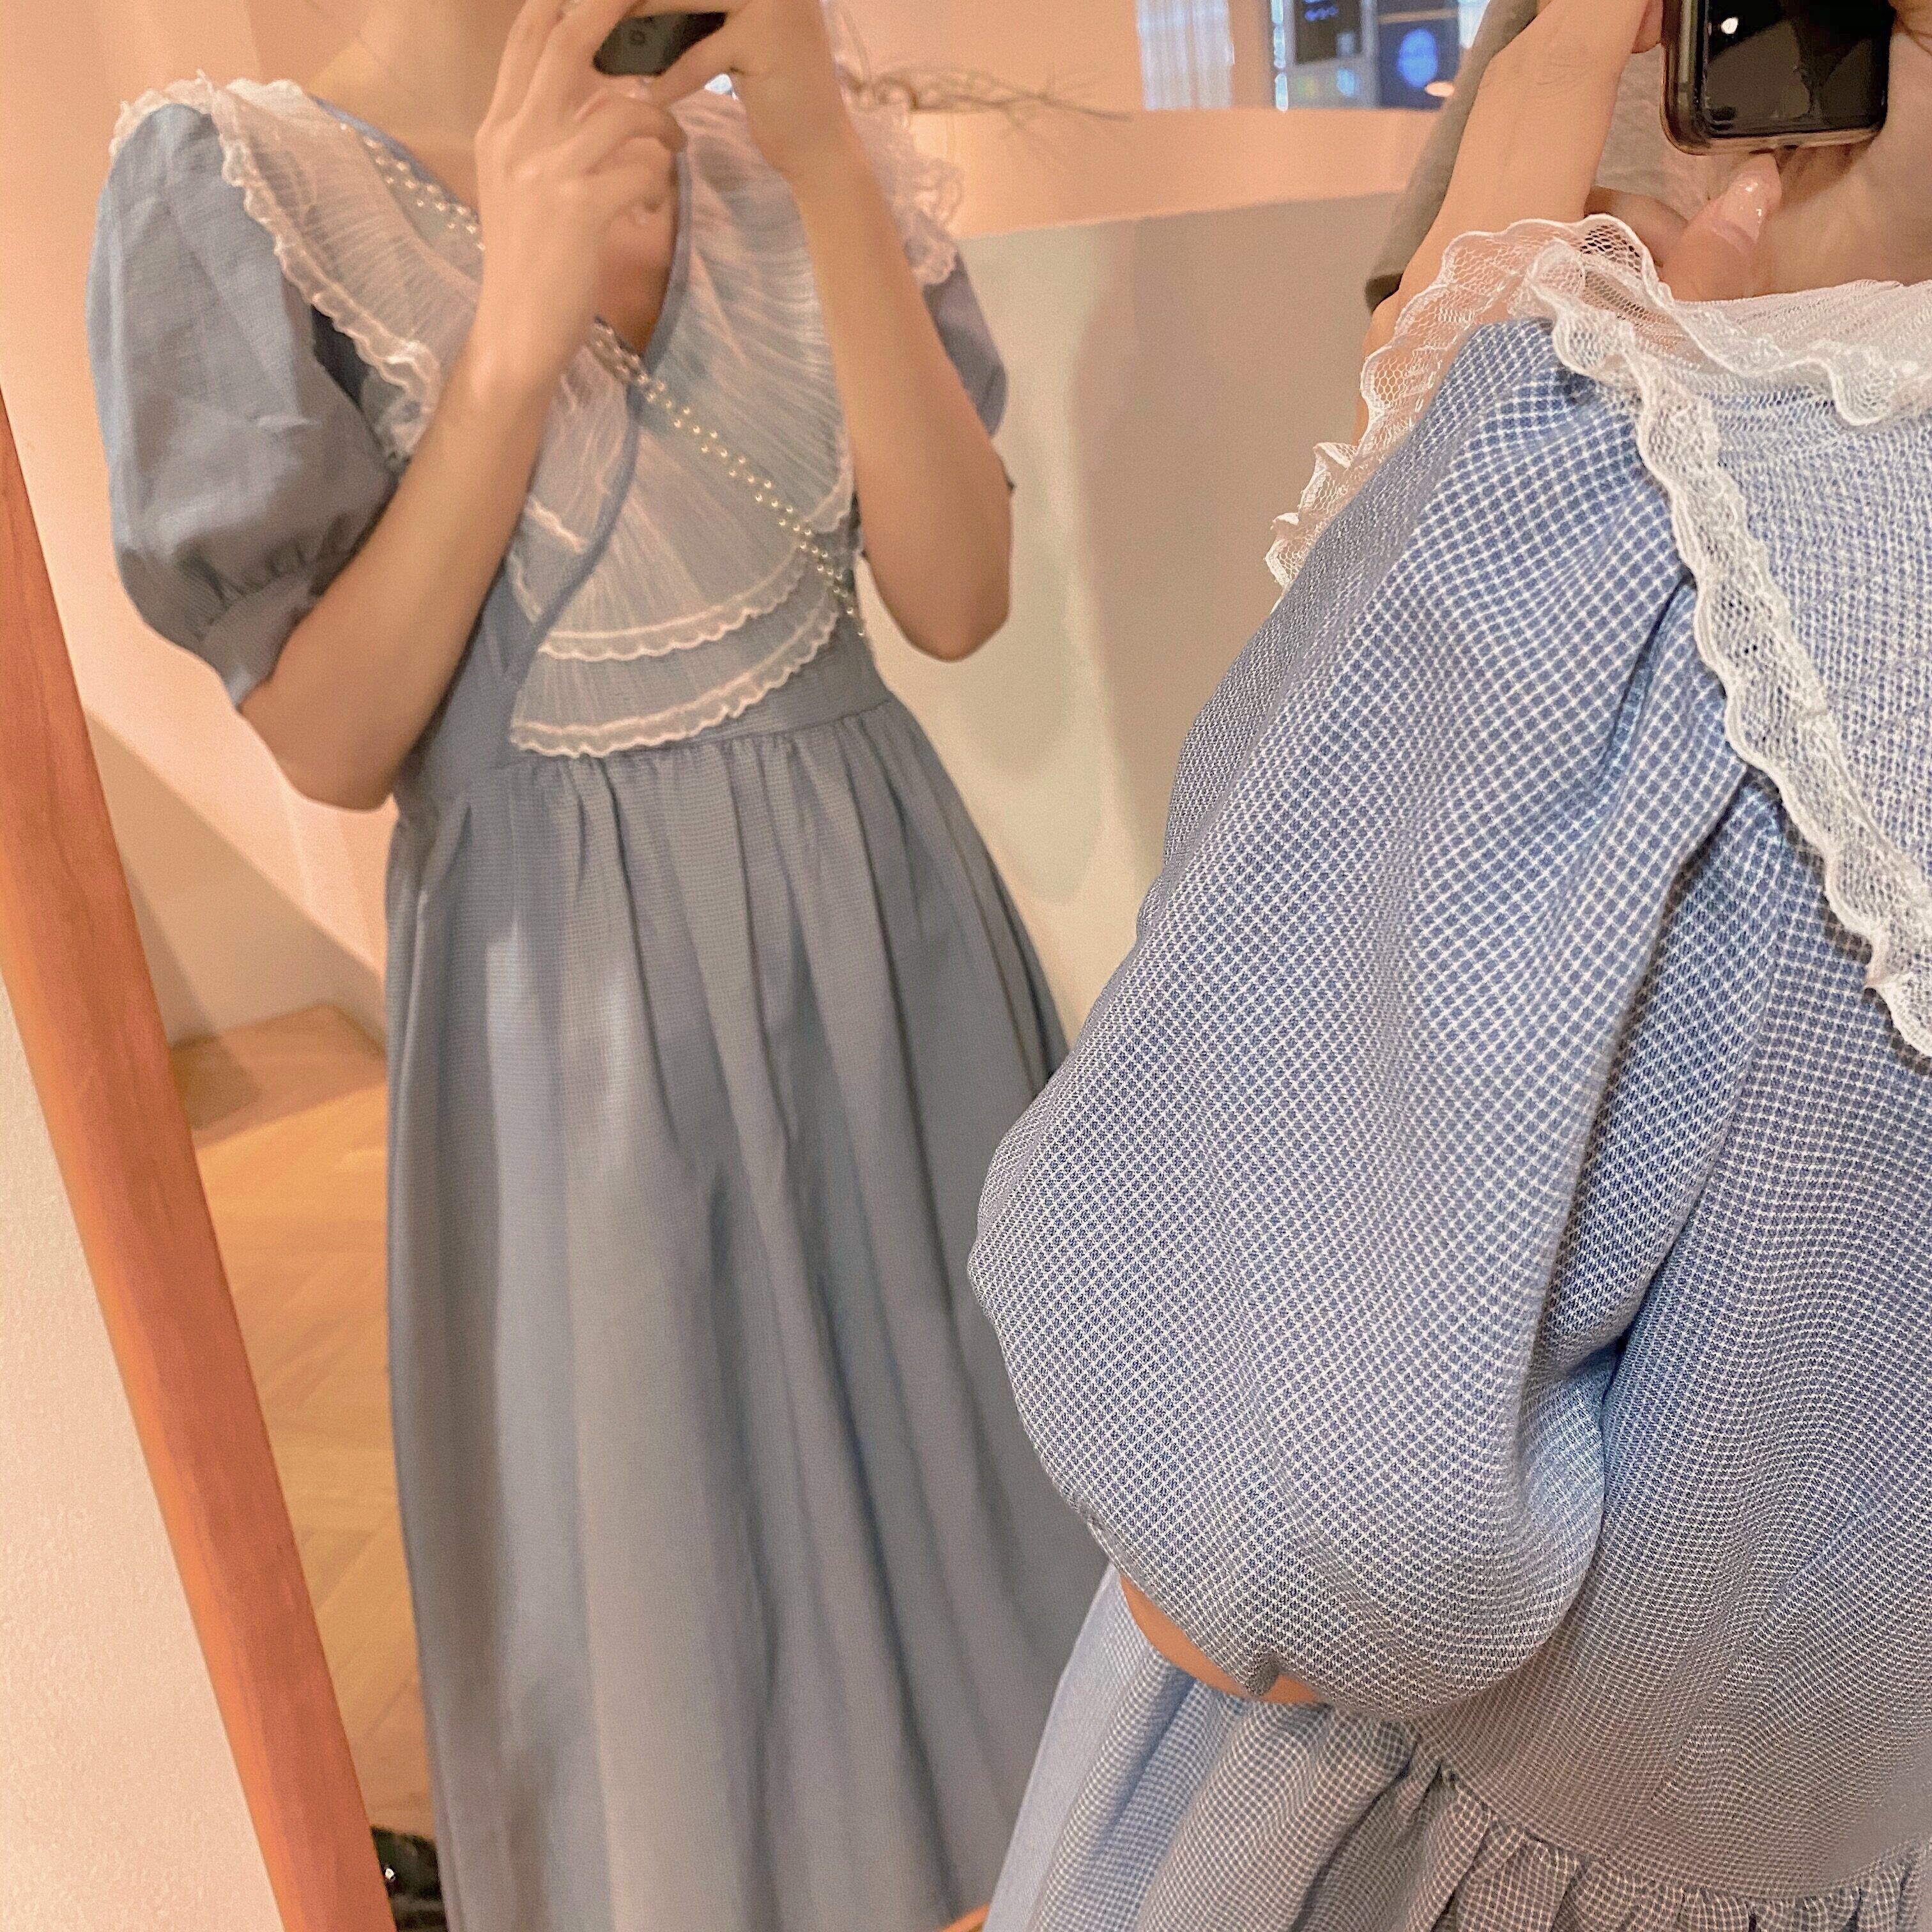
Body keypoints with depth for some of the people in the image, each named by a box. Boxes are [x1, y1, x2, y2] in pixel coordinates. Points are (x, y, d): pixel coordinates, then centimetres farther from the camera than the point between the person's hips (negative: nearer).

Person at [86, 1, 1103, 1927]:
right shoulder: (237, 191, -10)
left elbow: (956, 597, -10)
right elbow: (330, 743, -14)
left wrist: (826, 168, -18)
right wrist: (518, 324, -23)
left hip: (875, 913, 4)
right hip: (571, 976, -3)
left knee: (930, 1438, 20)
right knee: (661, 1538, 15)